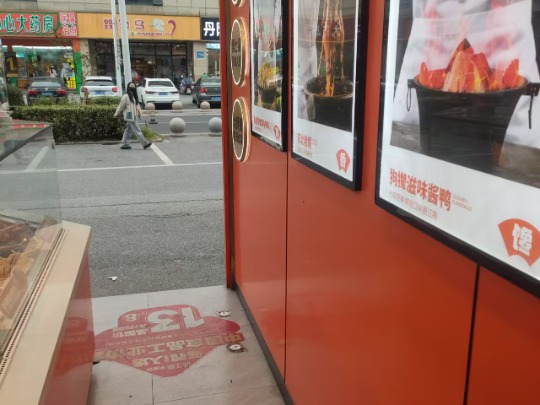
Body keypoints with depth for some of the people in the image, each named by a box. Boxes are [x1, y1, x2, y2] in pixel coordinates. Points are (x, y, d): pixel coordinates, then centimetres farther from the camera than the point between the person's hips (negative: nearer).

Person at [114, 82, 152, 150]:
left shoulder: (134, 96, 15)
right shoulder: (126, 96, -10)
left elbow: (137, 105, 18)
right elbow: (121, 106, -6)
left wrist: (139, 113, 10)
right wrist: (116, 114, 0)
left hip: (133, 116, 9)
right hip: (129, 116, -9)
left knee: (129, 131, 11)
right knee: (137, 130, -6)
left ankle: (124, 144, 17)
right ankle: (145, 143, -5)